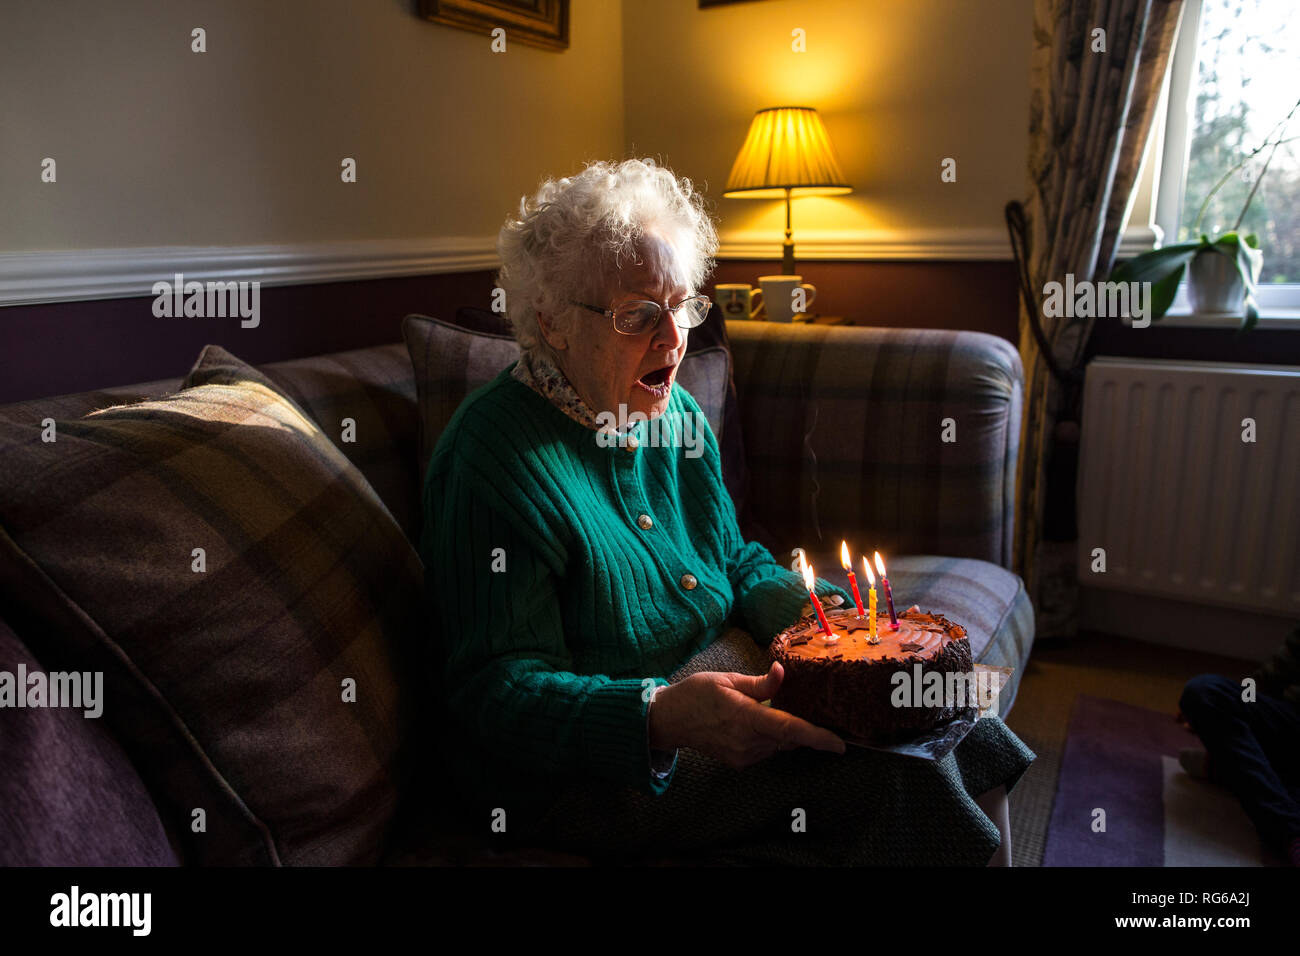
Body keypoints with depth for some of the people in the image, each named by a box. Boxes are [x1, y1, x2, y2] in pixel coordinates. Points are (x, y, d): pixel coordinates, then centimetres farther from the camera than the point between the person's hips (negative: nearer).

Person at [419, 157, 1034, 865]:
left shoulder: (673, 412, 5)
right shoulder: (491, 459, -21)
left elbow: (737, 560, 14)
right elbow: (497, 692, -23)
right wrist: (662, 718, -40)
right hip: (583, 771, -7)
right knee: (891, 774, -21)